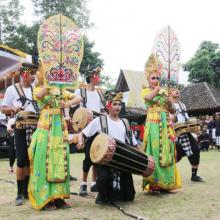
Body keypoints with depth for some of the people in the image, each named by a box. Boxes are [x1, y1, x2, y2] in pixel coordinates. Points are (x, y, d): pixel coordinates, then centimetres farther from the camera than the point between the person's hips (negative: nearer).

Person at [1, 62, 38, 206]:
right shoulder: (12, 89, 1)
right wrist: (14, 109, -17)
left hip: (35, 128, 4)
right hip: (21, 129, -4)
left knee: (31, 160, 8)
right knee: (22, 160, -6)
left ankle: (26, 190, 19)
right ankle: (20, 193, 5)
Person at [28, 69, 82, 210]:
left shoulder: (61, 91, 16)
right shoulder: (39, 89, 4)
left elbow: (79, 98, 8)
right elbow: (40, 95, -22)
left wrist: (69, 103, -10)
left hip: (60, 131, 5)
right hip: (45, 131, -4)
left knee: (60, 163, 4)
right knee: (45, 163, -5)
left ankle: (58, 197, 10)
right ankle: (44, 199, 0)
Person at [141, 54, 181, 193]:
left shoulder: (165, 91, 17)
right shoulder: (146, 90, 6)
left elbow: (172, 111, 12)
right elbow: (149, 97, -19)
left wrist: (170, 103, -6)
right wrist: (158, 89, -30)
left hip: (166, 124, 4)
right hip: (154, 124, -4)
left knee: (166, 152, 3)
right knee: (154, 152, -9)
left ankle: (165, 183, 11)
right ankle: (153, 184, -5)